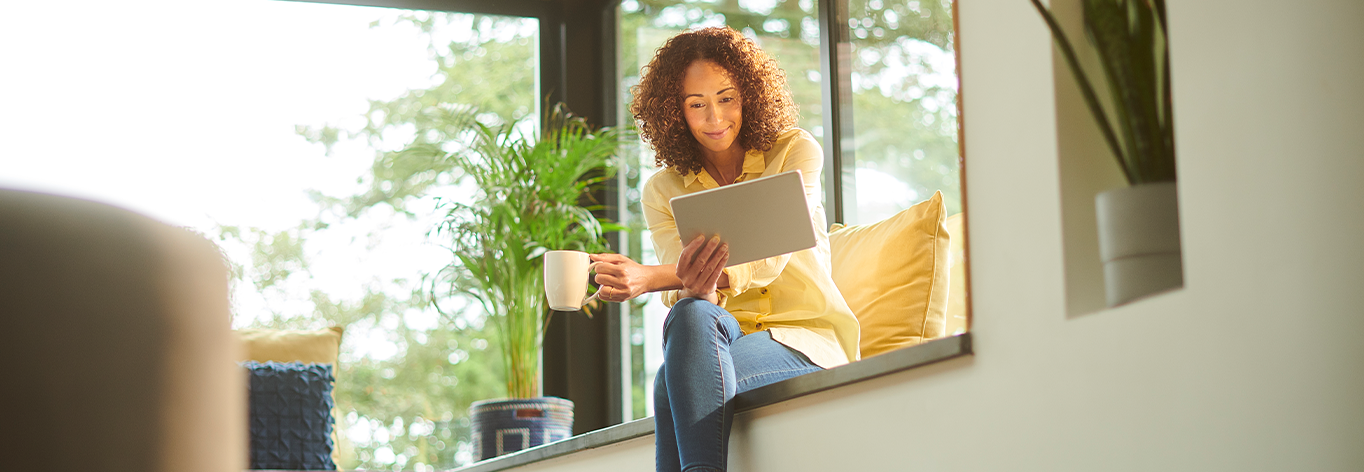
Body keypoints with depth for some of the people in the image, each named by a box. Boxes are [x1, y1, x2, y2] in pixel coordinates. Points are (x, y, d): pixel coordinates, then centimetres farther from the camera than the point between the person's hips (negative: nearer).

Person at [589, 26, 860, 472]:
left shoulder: (796, 152, 1)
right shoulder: (661, 191, 10)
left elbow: (768, 257, -15)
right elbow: (682, 298, -3)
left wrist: (649, 278, -29)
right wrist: (694, 286, -32)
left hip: (806, 339, -2)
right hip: (724, 342, 2)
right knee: (692, 314, -36)